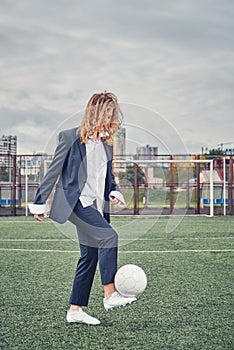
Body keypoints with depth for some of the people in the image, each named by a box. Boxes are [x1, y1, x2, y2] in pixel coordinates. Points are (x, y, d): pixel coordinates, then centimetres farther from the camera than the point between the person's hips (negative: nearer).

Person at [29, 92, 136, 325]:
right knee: (109, 236, -25)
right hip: (75, 202, -7)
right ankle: (109, 295, -18)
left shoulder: (106, 144, 12)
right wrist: (39, 202, 0)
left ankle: (75, 310, 16)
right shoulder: (71, 138, -6)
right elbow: (53, 171, -2)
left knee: (90, 256, 7)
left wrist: (114, 192, 0)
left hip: (97, 206, 7)